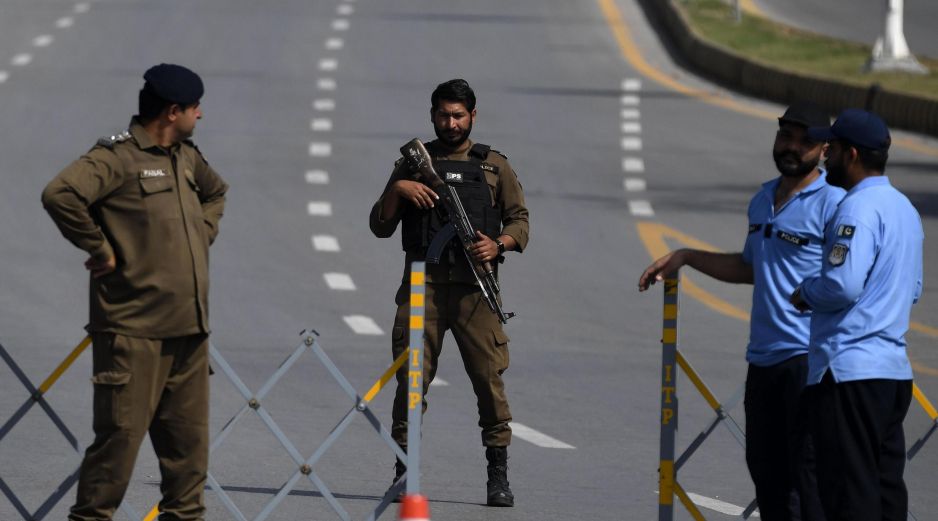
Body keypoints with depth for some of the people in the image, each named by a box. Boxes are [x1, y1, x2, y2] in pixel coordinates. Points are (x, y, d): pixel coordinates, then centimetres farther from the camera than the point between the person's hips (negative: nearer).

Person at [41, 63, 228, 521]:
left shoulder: (186, 158, 15)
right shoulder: (117, 158, -12)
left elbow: (215, 191, 38)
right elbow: (60, 195, -27)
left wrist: (203, 234, 20)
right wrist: (100, 250, -19)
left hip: (189, 328, 8)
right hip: (135, 329, -8)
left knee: (189, 437, 10)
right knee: (121, 434, -7)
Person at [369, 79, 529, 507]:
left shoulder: (494, 166, 14)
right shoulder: (414, 162, 14)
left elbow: (519, 219, 12)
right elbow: (380, 227, 13)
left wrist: (499, 244, -8)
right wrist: (397, 190, -5)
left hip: (475, 285, -1)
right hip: (422, 282, 1)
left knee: (490, 378, -7)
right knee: (411, 378, -3)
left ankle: (499, 474, -4)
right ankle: (403, 470, 5)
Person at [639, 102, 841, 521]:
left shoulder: (833, 204, -9)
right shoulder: (762, 200, 17)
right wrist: (685, 258, 28)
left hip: (809, 358, -9)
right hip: (763, 357, 9)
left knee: (808, 467, -10)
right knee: (765, 466, 12)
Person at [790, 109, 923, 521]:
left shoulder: (859, 209, -14)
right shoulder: (904, 209, 17)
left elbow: (842, 284, -24)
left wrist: (805, 293, -5)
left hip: (850, 372, -10)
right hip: (894, 369, 10)